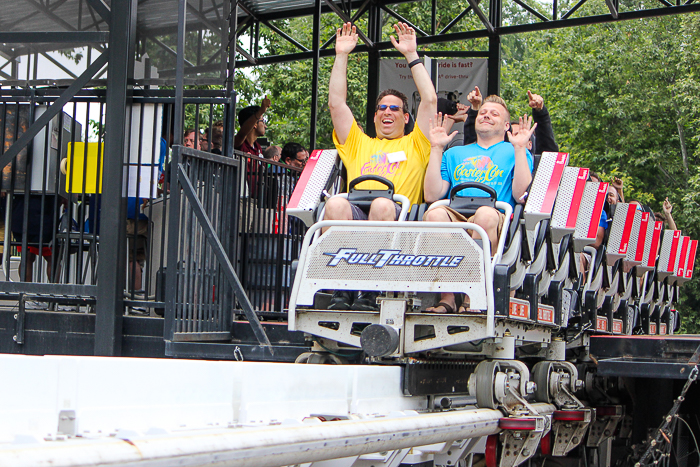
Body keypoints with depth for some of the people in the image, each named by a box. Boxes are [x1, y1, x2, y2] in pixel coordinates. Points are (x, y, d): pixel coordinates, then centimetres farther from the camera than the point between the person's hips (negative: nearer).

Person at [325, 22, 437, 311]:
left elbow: (430, 100, 20)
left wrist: (411, 55, 22)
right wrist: (341, 55, 29)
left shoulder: (414, 146, 30)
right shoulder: (358, 144, 37)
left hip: (398, 215, -2)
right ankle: (341, 291, -39)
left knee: (382, 205, -39)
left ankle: (370, 293, -39)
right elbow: (336, 104, 30)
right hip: (355, 216, 2)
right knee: (336, 204, -35)